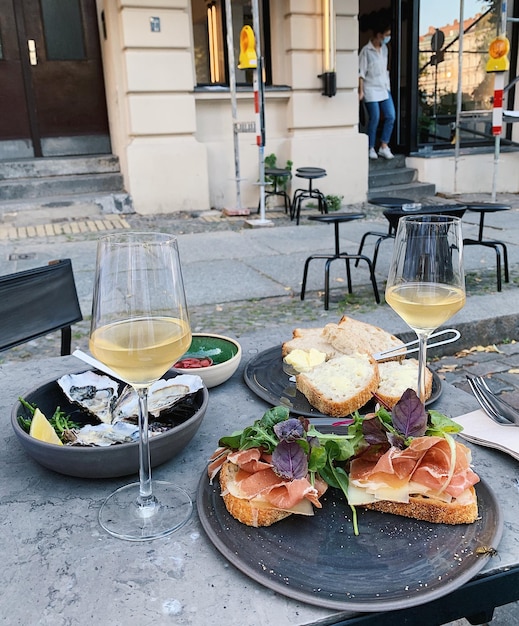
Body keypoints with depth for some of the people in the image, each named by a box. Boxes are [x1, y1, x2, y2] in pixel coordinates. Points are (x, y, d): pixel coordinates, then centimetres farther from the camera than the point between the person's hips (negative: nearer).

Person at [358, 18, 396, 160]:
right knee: (374, 119, -5)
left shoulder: (384, 48, 9)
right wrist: (361, 91, -15)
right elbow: (361, 72, -11)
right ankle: (371, 148, 9)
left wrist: (387, 85, 18)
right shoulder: (366, 51, -10)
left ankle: (384, 147, 7)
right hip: (371, 90, -6)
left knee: (390, 116, -2)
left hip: (384, 89, 7)